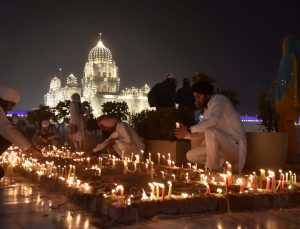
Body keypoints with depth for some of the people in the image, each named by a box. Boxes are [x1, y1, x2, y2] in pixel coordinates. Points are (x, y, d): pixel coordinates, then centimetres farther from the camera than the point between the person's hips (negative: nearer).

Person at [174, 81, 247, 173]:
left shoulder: (219, 99, -11)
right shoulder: (207, 109, 15)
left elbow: (211, 122, -28)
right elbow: (202, 133, 8)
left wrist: (190, 130, -19)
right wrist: (187, 134, -9)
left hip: (235, 145, -9)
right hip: (223, 147, 9)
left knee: (210, 131, -35)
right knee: (190, 156, 5)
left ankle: (214, 169, -18)